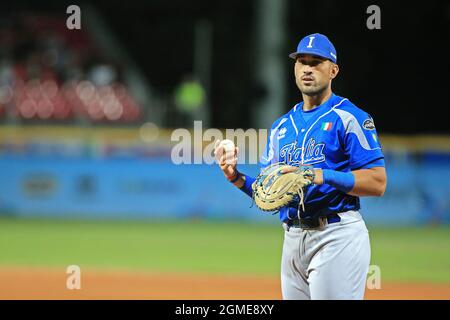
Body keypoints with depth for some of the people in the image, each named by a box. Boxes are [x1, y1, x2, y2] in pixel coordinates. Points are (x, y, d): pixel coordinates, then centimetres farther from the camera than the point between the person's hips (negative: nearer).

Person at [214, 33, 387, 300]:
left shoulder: (349, 118, -3)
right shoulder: (282, 126, 18)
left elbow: (377, 183, -11)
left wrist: (321, 176, -20)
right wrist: (236, 177, -1)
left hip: (336, 235, -7)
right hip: (292, 240, 7)